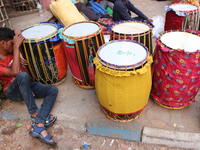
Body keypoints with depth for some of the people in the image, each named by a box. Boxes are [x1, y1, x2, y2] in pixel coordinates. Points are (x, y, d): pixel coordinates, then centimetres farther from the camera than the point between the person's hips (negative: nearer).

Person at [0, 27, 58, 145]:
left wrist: (19, 53, -6)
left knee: (53, 90, -16)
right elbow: (14, 72, -34)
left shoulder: (10, 50, 0)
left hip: (25, 85, 7)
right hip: (12, 91, -7)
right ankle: (35, 113, -29)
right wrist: (16, 47, -29)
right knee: (23, 75, -40)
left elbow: (17, 31, 12)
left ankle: (38, 125, -31)